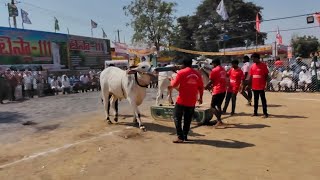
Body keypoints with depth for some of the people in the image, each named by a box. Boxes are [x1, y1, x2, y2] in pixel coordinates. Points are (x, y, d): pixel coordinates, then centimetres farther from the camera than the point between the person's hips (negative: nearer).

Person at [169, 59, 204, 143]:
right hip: (192, 101, 5)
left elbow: (174, 85, -8)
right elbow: (201, 87, 10)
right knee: (188, 119, 15)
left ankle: (180, 137, 0)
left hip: (182, 100, -5)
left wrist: (172, 80, 13)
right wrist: (200, 97, 22)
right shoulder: (197, 74, 6)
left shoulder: (181, 72, -9)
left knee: (177, 117, 5)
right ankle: (185, 136, 20)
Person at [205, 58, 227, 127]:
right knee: (218, 105, 18)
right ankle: (219, 120, 22)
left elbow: (211, 81, -9)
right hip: (223, 90, 8)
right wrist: (212, 86, 23)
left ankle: (219, 120, -11)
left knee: (213, 106, -1)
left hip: (217, 90, -8)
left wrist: (206, 87, 7)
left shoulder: (214, 70, -10)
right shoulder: (223, 69, 14)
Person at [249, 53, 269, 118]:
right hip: (254, 86, 5)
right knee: (255, 99, 13)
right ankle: (255, 112, 20)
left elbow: (266, 75, -6)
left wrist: (265, 84, -13)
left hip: (261, 86, -5)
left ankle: (265, 113, 5)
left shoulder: (263, 65, -7)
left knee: (263, 99, 0)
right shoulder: (252, 66, 8)